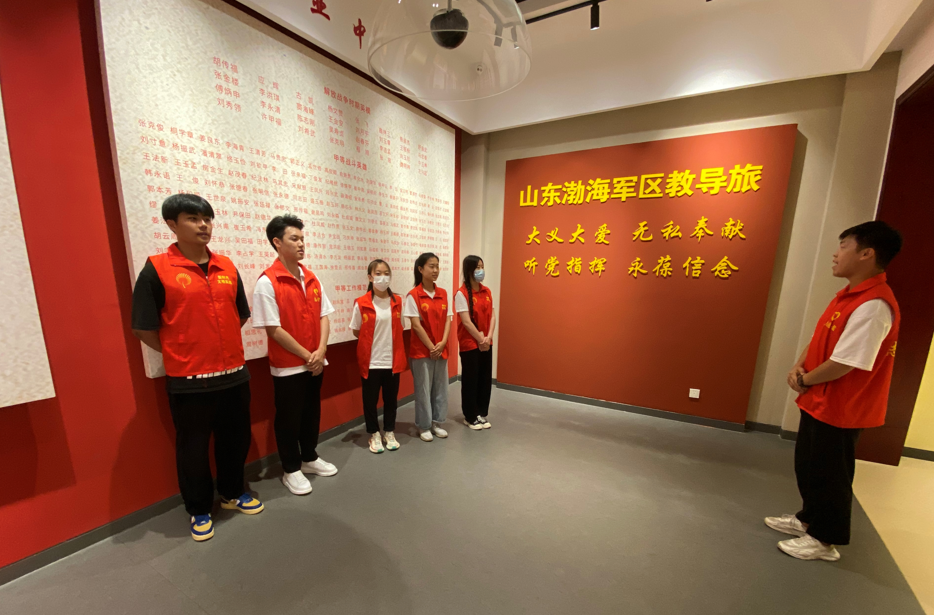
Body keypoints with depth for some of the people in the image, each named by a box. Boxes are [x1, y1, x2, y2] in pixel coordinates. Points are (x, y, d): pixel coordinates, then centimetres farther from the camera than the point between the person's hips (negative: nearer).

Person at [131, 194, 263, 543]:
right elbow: (144, 329, -6)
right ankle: (199, 510, 36)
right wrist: (181, 354, 1)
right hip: (187, 381, -4)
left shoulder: (227, 267, 4)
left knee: (236, 439, 17)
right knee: (193, 447, 13)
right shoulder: (157, 269, -8)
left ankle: (232, 493, 41)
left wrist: (217, 345, 8)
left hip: (234, 374, 4)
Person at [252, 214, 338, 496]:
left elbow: (324, 316, 4)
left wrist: (320, 351, -9)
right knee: (289, 418, 10)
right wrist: (306, 355, -13)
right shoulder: (267, 281, -13)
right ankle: (291, 470, 29)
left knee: (312, 413, 18)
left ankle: (309, 458, 38)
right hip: (287, 365, -5)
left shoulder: (312, 279, 5)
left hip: (315, 363, 6)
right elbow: (274, 329, -16)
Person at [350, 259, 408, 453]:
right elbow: (356, 332, 2)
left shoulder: (397, 302, 1)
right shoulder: (361, 303, -8)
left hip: (393, 360, 2)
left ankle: (390, 433, 32)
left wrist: (390, 341, 3)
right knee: (370, 400, 11)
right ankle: (374, 434, 30)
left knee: (391, 398, 14)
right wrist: (373, 340, 0)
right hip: (371, 361, -2)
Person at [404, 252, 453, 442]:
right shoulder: (413, 295, -10)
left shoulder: (443, 294, 5)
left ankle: (437, 422, 31)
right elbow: (416, 325, -13)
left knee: (441, 388, 13)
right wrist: (431, 347, -14)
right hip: (422, 350, -5)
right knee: (423, 389, 6)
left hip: (441, 349, 5)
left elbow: (447, 320, 4)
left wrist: (442, 343, -9)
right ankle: (423, 426, 24)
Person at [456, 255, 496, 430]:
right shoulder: (462, 293, -12)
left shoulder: (487, 292, 7)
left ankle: (481, 414, 28)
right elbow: (466, 321, -16)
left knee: (485, 379, 12)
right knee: (470, 380, 6)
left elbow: (492, 316, 4)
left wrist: (488, 337, -9)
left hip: (486, 343, 6)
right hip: (469, 344, -6)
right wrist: (480, 339, -14)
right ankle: (470, 417, 22)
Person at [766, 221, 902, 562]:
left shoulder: (873, 305, -24)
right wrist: (798, 367, -3)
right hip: (819, 402, 9)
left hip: (839, 409, -9)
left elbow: (843, 363, -26)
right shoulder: (849, 295, 8)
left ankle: (826, 540, 28)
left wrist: (805, 381, -10)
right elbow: (820, 339, 13)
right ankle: (809, 519, 40)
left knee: (829, 474, 8)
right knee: (808, 465, 22)